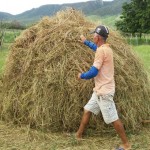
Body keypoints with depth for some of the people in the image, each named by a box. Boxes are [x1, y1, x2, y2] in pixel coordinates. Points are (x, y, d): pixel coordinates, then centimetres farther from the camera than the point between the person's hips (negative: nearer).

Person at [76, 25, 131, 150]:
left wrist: (81, 76, -5)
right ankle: (78, 135, 30)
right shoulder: (105, 48, 10)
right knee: (87, 110, 18)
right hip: (99, 90, 10)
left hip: (104, 91, -10)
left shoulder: (102, 51, -20)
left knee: (113, 118, -4)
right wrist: (85, 42, 45)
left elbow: (93, 72, -23)